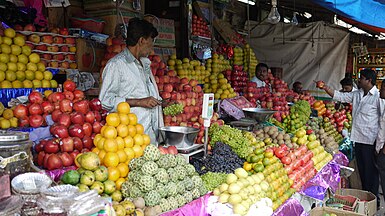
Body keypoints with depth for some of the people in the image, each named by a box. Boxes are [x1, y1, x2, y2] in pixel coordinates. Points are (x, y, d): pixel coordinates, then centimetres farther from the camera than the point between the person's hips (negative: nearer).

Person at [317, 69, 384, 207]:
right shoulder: (357, 94, 11)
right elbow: (340, 96, 18)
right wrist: (325, 88, 7)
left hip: (370, 140, -7)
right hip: (358, 138, 7)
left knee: (371, 170, 1)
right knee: (361, 169, 15)